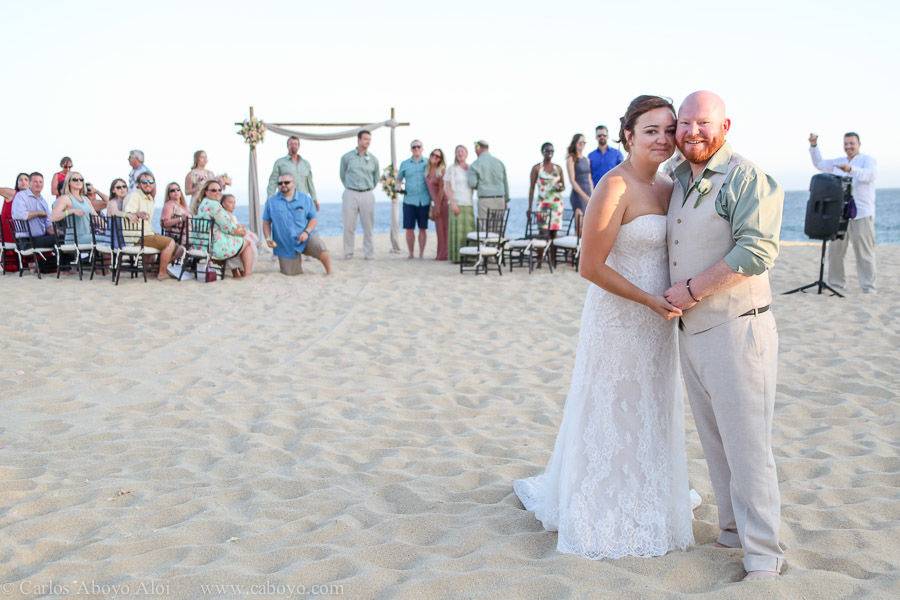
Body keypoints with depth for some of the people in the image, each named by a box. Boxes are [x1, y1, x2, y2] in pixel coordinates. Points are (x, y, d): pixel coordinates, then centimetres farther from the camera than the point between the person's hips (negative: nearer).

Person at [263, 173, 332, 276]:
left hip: (304, 238, -1)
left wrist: (307, 232, -14)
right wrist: (268, 238, -7)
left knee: (321, 248, -30)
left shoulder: (305, 198, 1)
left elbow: (313, 218, 4)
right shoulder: (271, 201, 2)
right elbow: (266, 222, 8)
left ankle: (329, 273, -6)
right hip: (286, 244, 1)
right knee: (291, 273, -1)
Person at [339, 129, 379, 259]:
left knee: (368, 226, 1)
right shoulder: (347, 157, 1)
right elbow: (342, 175, 14)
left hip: (367, 195, 1)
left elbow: (376, 177, 19)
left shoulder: (373, 159, 6)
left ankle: (369, 253, 7)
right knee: (349, 226, -1)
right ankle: (348, 253, 6)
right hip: (350, 194, -1)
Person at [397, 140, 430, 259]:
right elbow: (399, 179, 17)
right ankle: (411, 253, 9)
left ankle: (421, 253, 11)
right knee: (409, 228, -1)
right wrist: (398, 186, -5)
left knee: (423, 228, 3)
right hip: (409, 200, 0)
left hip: (424, 201, 0)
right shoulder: (404, 164, 10)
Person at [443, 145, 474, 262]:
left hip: (469, 204, 5)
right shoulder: (451, 169, 0)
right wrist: (453, 203, -14)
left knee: (469, 230, 2)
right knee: (457, 230, -7)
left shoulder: (470, 169, 13)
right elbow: (447, 187, -5)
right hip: (457, 203, -5)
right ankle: (457, 256, -3)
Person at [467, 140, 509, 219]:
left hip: (485, 200, -5)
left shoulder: (475, 164, -5)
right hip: (499, 200, 5)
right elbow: (505, 183, 13)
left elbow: (472, 183, -13)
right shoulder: (499, 162, 9)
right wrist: (506, 200, 22)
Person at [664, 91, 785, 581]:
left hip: (737, 330, -8)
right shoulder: (677, 181, 13)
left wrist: (691, 290, -18)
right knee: (714, 441, 16)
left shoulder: (747, 178, -12)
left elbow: (756, 250, -22)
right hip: (691, 332, 8)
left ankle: (762, 553, 5)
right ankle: (733, 527, 30)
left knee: (746, 444, -4)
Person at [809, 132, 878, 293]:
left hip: (861, 215, -6)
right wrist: (814, 146, 11)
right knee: (835, 251, 5)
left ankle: (868, 289, -3)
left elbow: (869, 175, -18)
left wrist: (851, 169, -35)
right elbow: (819, 164, 26)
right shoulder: (838, 162, 20)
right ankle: (836, 284, 15)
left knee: (864, 253, -6)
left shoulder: (867, 160, 2)